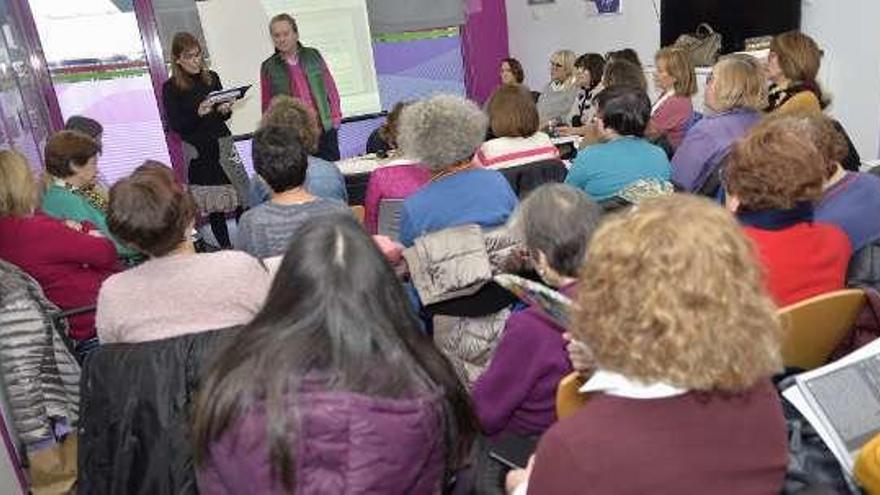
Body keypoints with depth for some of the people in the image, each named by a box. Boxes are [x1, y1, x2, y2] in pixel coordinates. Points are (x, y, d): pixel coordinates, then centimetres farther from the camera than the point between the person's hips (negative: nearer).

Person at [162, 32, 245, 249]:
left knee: (241, 198, -2)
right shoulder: (171, 88, -3)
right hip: (199, 151, -3)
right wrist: (198, 113, -22)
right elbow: (175, 125, -7)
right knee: (214, 207, 0)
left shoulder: (212, 78, 9)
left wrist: (225, 110, -6)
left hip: (223, 143, 3)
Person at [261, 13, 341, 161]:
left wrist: (335, 116, 5)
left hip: (325, 129, 2)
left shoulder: (313, 55, 6)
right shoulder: (268, 67, 3)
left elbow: (331, 88, 10)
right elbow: (267, 103, 9)